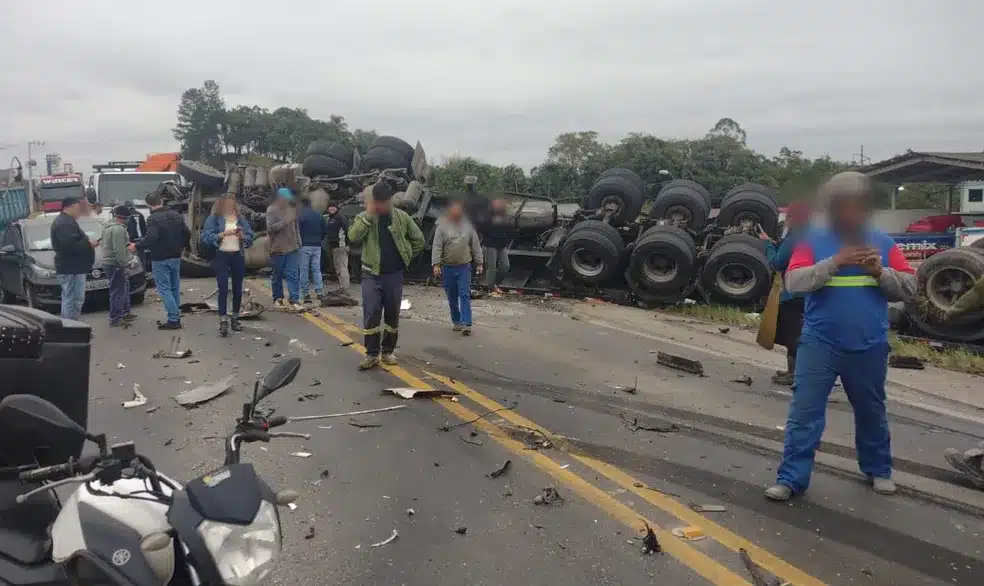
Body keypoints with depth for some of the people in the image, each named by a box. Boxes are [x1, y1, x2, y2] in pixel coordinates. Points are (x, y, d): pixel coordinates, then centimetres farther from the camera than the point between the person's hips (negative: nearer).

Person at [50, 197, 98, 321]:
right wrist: (89, 244, -17)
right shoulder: (65, 223, -17)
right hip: (72, 269, -12)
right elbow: (71, 245, -28)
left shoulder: (64, 221, 19)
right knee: (74, 301, -11)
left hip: (68, 268, 12)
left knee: (68, 300, 17)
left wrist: (87, 243, 13)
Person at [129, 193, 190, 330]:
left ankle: (173, 319, -7)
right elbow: (187, 234, 8)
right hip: (175, 257, 7)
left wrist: (136, 246, -12)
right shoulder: (176, 215, 6)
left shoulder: (153, 218, -16)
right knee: (175, 289, 13)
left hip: (160, 259, -7)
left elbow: (151, 238, -26)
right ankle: (176, 317, 16)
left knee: (164, 289, -3)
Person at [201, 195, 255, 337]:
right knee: (223, 289, -9)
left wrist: (242, 236, -13)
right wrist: (222, 234, -22)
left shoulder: (241, 219, 10)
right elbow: (206, 237, -11)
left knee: (238, 289, 8)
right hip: (221, 257, -4)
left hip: (238, 256, 4)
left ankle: (235, 319, 20)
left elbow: (250, 239, 8)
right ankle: (223, 322, -9)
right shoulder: (214, 219, -1)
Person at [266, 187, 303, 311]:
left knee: (292, 275, -4)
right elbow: (271, 227, -17)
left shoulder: (291, 209, 13)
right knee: (277, 275, 8)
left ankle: (294, 300, -5)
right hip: (277, 249, -4)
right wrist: (285, 221, -21)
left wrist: (298, 241, 16)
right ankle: (278, 299, 21)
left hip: (292, 248, 4)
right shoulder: (271, 210, -6)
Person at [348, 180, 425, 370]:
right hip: (372, 275, -1)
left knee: (392, 315, 9)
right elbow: (353, 236, -21)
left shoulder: (402, 217, 0)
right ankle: (372, 354, 5)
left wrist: (406, 257, 5)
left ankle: (388, 351, 22)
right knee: (371, 315, -5)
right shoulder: (364, 217, -3)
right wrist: (369, 215, -21)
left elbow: (419, 240, 9)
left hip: (394, 275, 1)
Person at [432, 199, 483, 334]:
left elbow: (476, 246, 9)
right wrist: (436, 264, -13)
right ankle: (456, 321, 23)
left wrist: (479, 263, 6)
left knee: (465, 295, -7)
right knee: (452, 297, 9)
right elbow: (436, 247, -5)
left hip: (464, 266, 0)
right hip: (447, 267, 0)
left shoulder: (468, 225, 5)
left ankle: (466, 323, -9)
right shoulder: (442, 225, -1)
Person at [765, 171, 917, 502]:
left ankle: (878, 470, 39)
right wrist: (834, 262, -25)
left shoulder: (883, 243, 4)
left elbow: (909, 288, 3)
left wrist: (880, 272, -15)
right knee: (804, 413, -3)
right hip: (819, 344, -2)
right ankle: (791, 479, 4)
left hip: (869, 348, 3)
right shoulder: (814, 242, -3)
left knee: (871, 412, 19)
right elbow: (794, 282, -15)